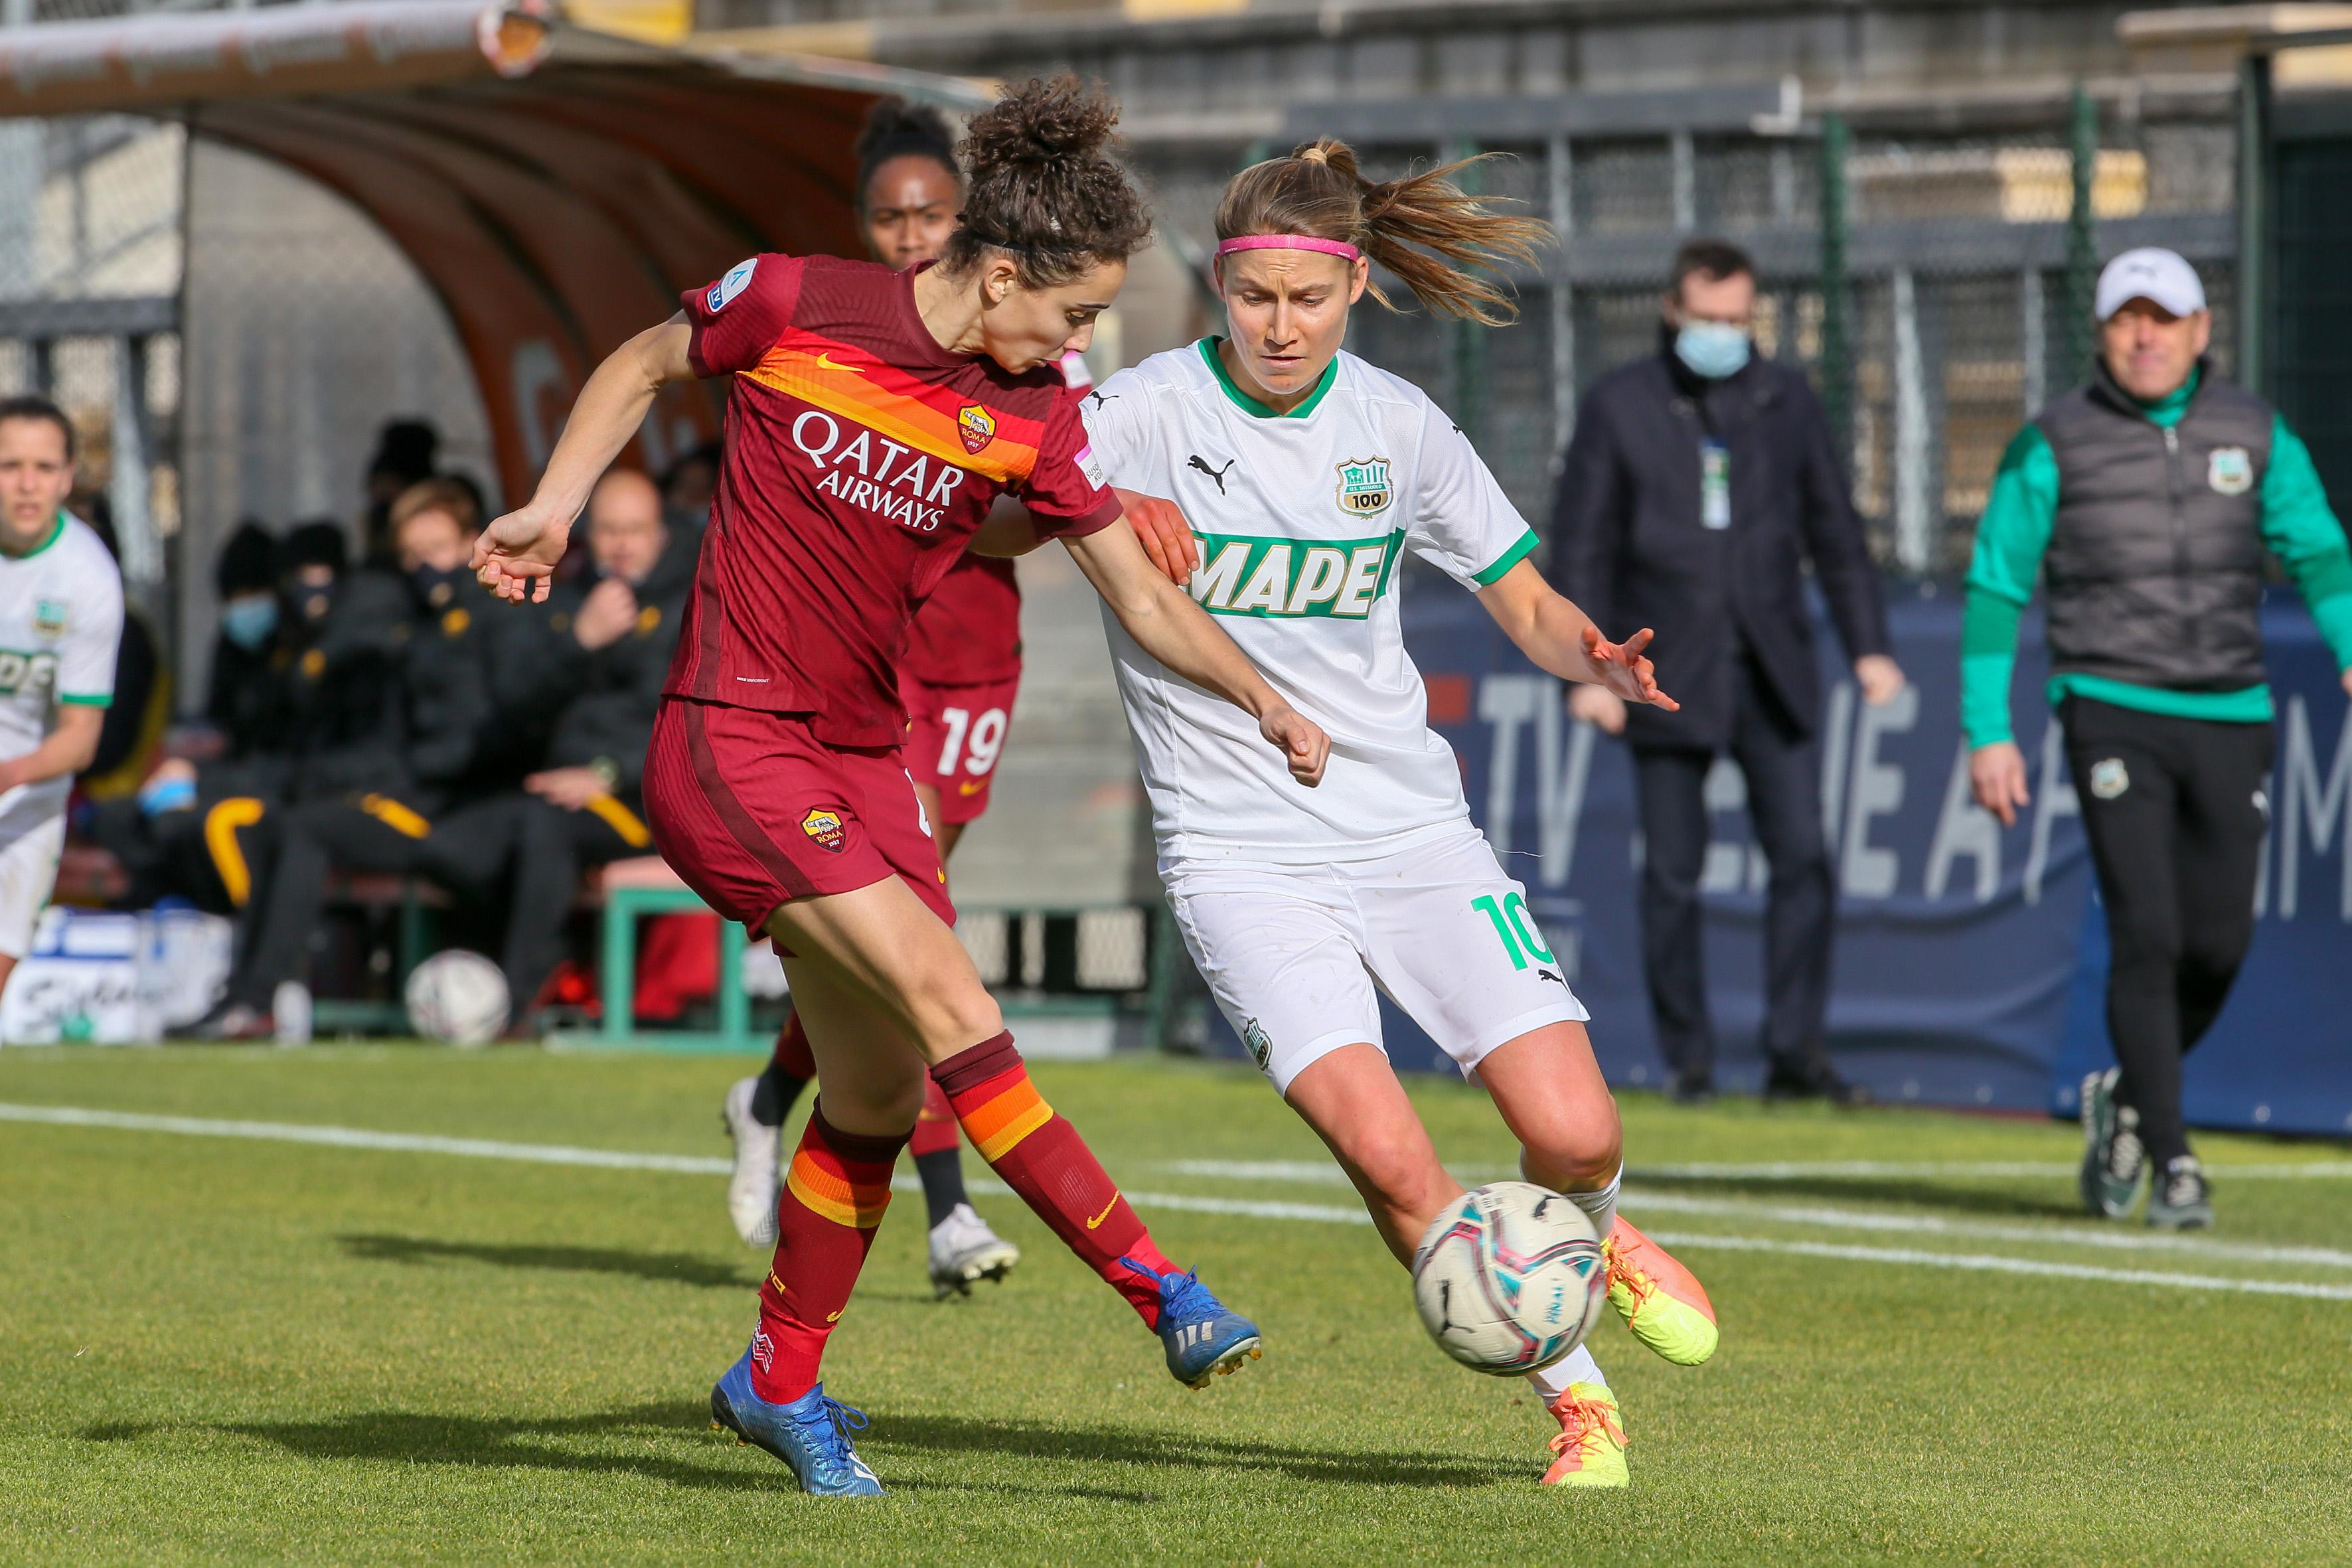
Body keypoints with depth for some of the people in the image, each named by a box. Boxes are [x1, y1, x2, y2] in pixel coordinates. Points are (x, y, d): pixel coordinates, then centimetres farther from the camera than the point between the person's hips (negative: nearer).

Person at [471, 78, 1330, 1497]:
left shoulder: (1034, 421, 0)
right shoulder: (792, 309, -11)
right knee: (946, 1001, -19)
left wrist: (1265, 701, -5)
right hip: (732, 740, -6)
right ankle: (1160, 1290, -20)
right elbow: (648, 364, 7)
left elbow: (1143, 595, 6)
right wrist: (556, 505, -3)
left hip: (864, 753, 6)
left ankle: (783, 1382, 25)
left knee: (882, 1092, 6)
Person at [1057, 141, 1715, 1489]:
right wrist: (1105, 510, -37)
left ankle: (1595, 1234, 28)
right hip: (1241, 855, -2)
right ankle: (1574, 1392, 0)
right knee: (1385, 1152, -21)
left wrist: (1596, 658, -11)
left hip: (1409, 827, 3)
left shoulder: (1396, 425, 3)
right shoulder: (1149, 414, -7)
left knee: (1573, 1134, -10)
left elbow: (1528, 604, 11)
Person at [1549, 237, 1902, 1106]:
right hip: (1668, 676, -2)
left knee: (1803, 855, -8)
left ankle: (1795, 1049, -4)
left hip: (1773, 675, 2)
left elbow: (1834, 531, 14)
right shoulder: (1618, 406, 2)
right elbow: (1580, 546, 0)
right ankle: (1687, 1058, 9)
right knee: (1673, 874, 0)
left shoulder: (1787, 400, 9)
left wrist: (1867, 644, 7)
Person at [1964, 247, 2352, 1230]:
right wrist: (1987, 733, -4)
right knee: (2147, 935, -14)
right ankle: (2170, 1161, -7)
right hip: (2113, 717, -3)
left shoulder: (2255, 433, 7)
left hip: (2229, 718, 3)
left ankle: (2127, 1099, 30)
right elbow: (1995, 590, 1)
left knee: (2218, 946, 3)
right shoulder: (2053, 445, -2)